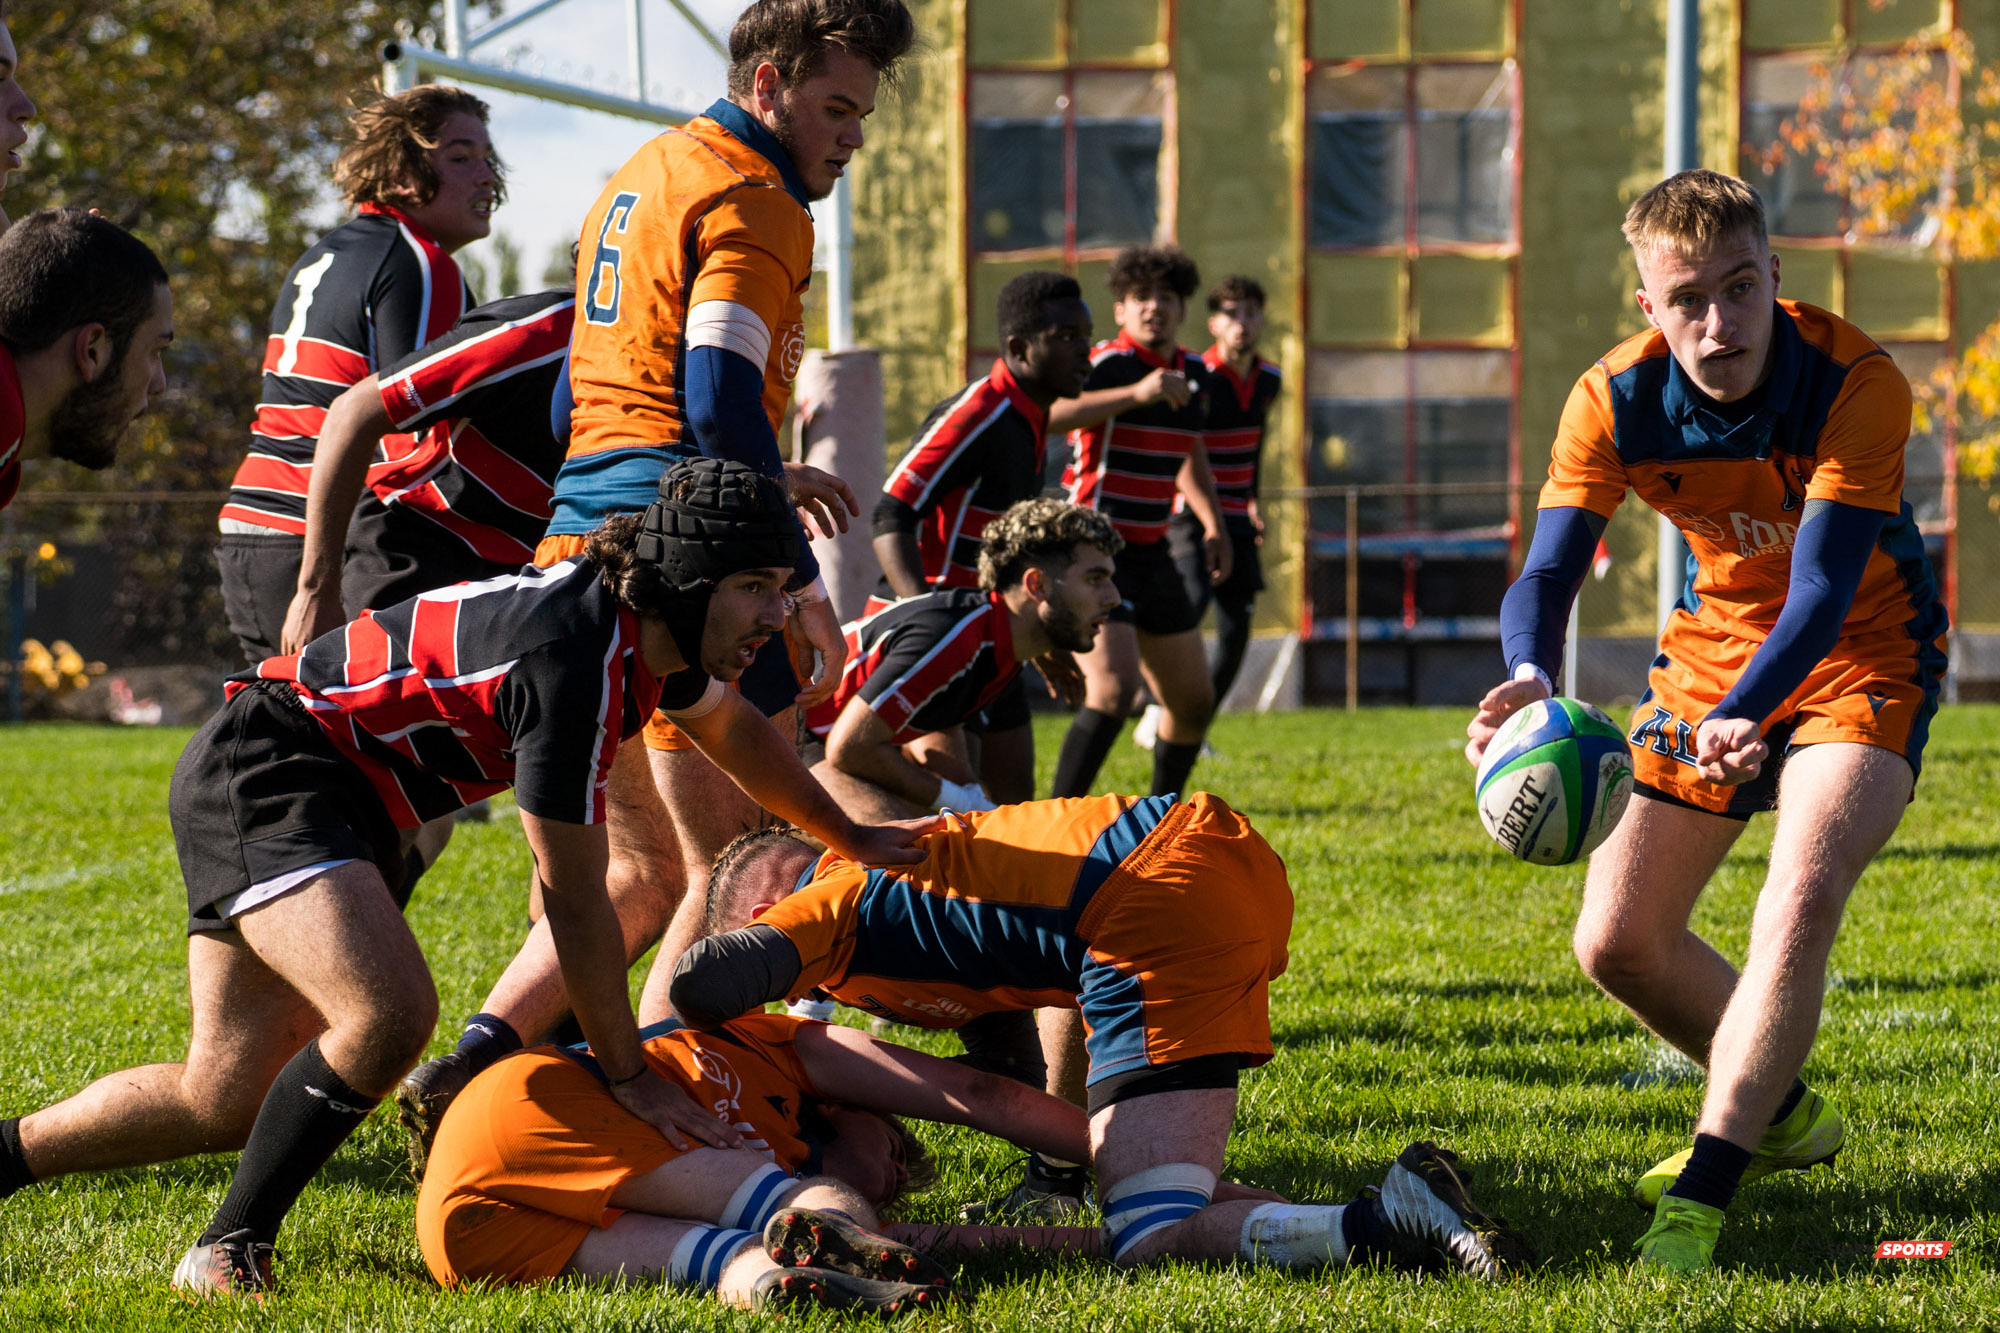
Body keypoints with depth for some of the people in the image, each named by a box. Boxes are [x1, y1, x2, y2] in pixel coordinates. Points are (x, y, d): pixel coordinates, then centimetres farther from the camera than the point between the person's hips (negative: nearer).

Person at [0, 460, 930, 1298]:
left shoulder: (650, 629, -2)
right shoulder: (573, 658, -29)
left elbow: (729, 725, 25)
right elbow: (575, 902, -22)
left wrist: (849, 835, 35)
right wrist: (628, 1075, -14)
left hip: (340, 805, 10)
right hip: (258, 771, -10)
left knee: (228, 1101, 8)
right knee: (390, 1014, -31)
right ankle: (227, 1250, -17)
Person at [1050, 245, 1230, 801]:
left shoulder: (1193, 373, 10)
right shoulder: (1106, 364, -14)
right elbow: (1046, 414, -35)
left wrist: (1213, 524, 18)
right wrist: (1136, 392, -41)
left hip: (1151, 556, 8)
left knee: (1194, 702, 13)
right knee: (1113, 690, -25)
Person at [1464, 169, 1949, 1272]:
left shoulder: (1857, 385, -29)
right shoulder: (1616, 401, -17)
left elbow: (1823, 588, -35)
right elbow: (1548, 571, -22)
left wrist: (1737, 720, -52)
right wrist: (1529, 678, -46)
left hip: (1861, 654, -5)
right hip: (1713, 645, 5)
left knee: (1799, 903, -29)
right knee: (1617, 943, 4)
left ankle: (1699, 1199, -29)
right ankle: (1780, 1112, 30)